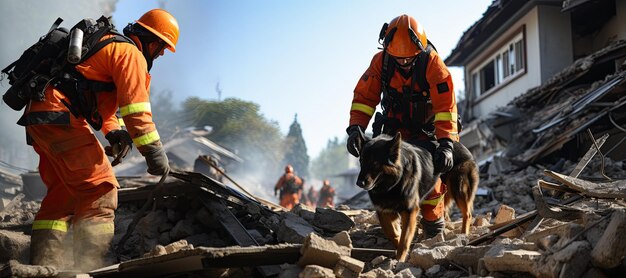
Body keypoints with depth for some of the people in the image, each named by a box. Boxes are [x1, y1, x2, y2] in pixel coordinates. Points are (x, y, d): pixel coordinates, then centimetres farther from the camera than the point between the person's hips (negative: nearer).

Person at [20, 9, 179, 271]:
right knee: (99, 190, -9)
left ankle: (43, 266, 12)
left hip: (37, 118, 10)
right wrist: (153, 150, -14)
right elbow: (135, 106, -14)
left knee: (62, 193, 15)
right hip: (60, 117, -10)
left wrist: (113, 131, 12)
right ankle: (89, 267, -17)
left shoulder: (108, 45, 29)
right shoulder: (131, 53, -3)